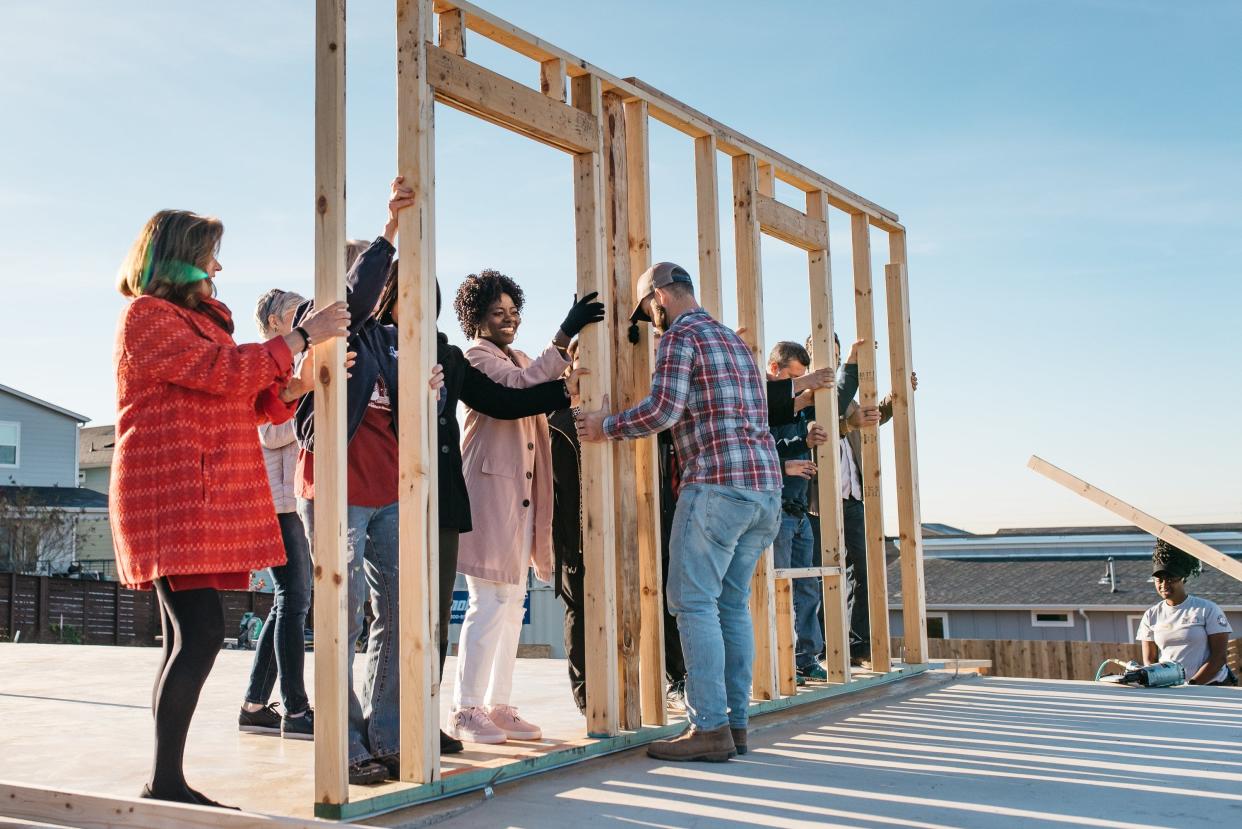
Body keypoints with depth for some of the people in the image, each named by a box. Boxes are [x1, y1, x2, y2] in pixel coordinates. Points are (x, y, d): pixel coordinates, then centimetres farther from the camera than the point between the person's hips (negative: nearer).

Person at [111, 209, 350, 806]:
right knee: (201, 633, -14)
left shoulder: (200, 319, 23)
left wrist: (299, 383, 3)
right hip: (172, 495, -9)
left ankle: (167, 781, 9)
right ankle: (166, 780, -8)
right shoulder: (147, 315, -4)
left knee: (186, 638, 6)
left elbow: (250, 404, 20)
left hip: (206, 499, 9)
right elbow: (225, 372, -15)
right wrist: (303, 336, -8)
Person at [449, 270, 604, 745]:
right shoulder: (475, 358, -6)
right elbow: (520, 384, -23)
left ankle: (498, 706, 15)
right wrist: (564, 337, -27)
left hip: (521, 493, 9)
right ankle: (465, 712, 0)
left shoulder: (517, 359, 20)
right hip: (489, 488, -9)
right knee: (489, 604, -8)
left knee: (512, 604, 9)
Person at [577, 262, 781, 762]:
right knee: (733, 604, 11)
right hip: (766, 484, 9)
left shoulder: (681, 335, -2)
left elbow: (663, 409, -14)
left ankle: (710, 727, -8)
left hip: (717, 483, -9)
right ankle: (736, 721, 12)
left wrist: (605, 426, 0)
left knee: (694, 602, -6)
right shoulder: (735, 341, 25)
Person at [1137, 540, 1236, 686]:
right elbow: (1149, 660, 10)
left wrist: (1192, 684, -11)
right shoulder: (1151, 615, 13)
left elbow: (1219, 657, -1)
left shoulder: (1207, 610, 4)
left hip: (1211, 686, -2)